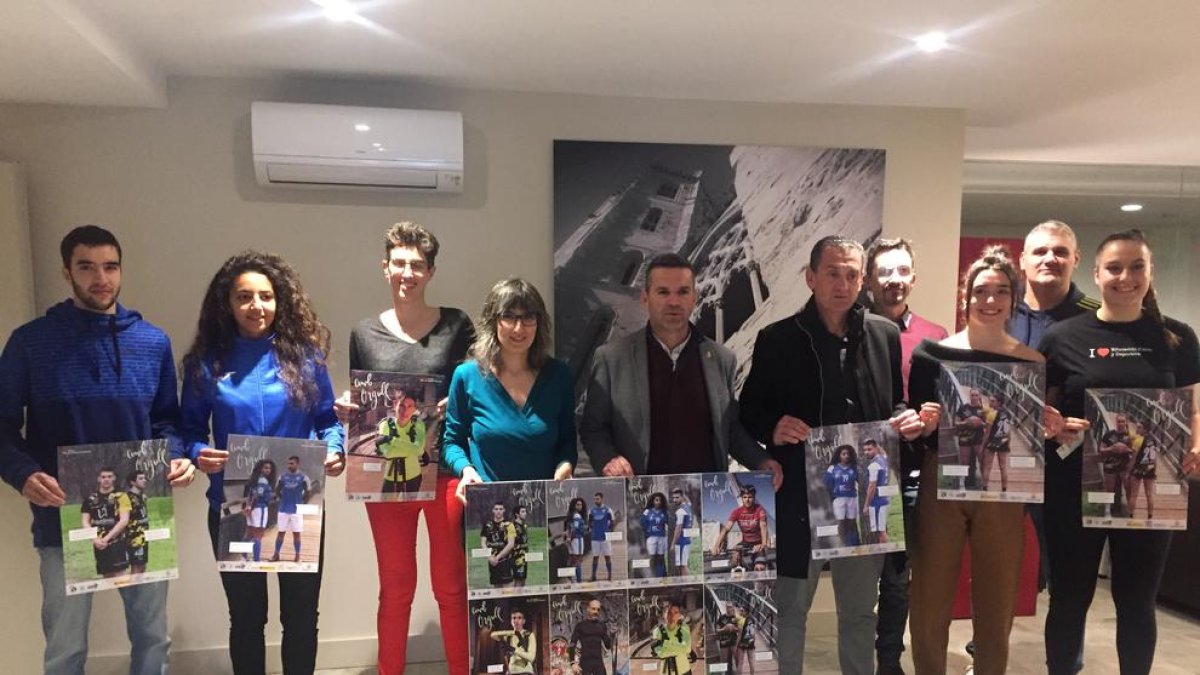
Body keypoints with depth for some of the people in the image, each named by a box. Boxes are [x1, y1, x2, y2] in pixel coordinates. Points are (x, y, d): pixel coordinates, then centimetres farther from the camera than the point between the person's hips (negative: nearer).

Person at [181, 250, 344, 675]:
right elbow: (190, 429, 3)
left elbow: (328, 419, 3)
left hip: (298, 506, 0)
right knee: (246, 617, 16)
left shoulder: (303, 355, -2)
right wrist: (199, 454, -18)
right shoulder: (207, 362, -1)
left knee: (301, 615, 12)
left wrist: (334, 450, -17)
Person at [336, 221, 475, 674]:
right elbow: (355, 406, 12)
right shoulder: (365, 333, 6)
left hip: (445, 470, -1)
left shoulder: (456, 325, 0)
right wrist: (346, 411, -9)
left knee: (451, 587, 8)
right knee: (395, 589, 12)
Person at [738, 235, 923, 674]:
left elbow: (894, 403, 13)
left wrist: (907, 419, -8)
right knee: (789, 612, 11)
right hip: (799, 499, -2)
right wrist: (773, 429, -21)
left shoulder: (885, 334, 4)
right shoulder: (777, 339, -4)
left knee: (860, 612, 19)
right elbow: (749, 413, 0)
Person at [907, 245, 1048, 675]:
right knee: (929, 610, 5)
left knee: (996, 612, 14)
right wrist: (924, 424, -17)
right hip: (939, 489, -1)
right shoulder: (932, 352, -2)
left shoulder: (1033, 362, 2)